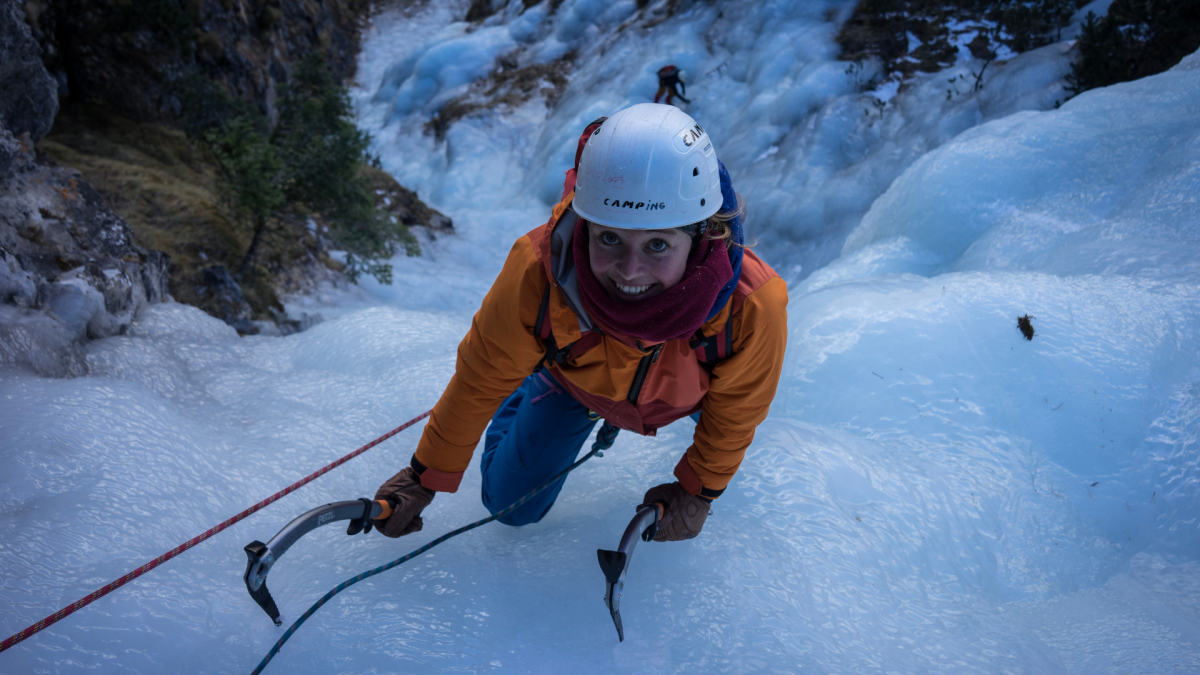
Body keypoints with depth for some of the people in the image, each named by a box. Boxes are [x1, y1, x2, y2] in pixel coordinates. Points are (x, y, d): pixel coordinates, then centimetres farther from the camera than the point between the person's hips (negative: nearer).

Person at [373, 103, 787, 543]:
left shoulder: (751, 307, -44)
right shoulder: (535, 274, -44)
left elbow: (736, 407, -20)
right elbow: (482, 380, -23)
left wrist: (699, 490, -7)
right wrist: (426, 476, -13)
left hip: (684, 393, 1)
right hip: (574, 381, -1)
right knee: (511, 505, 10)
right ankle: (527, 385, 33)